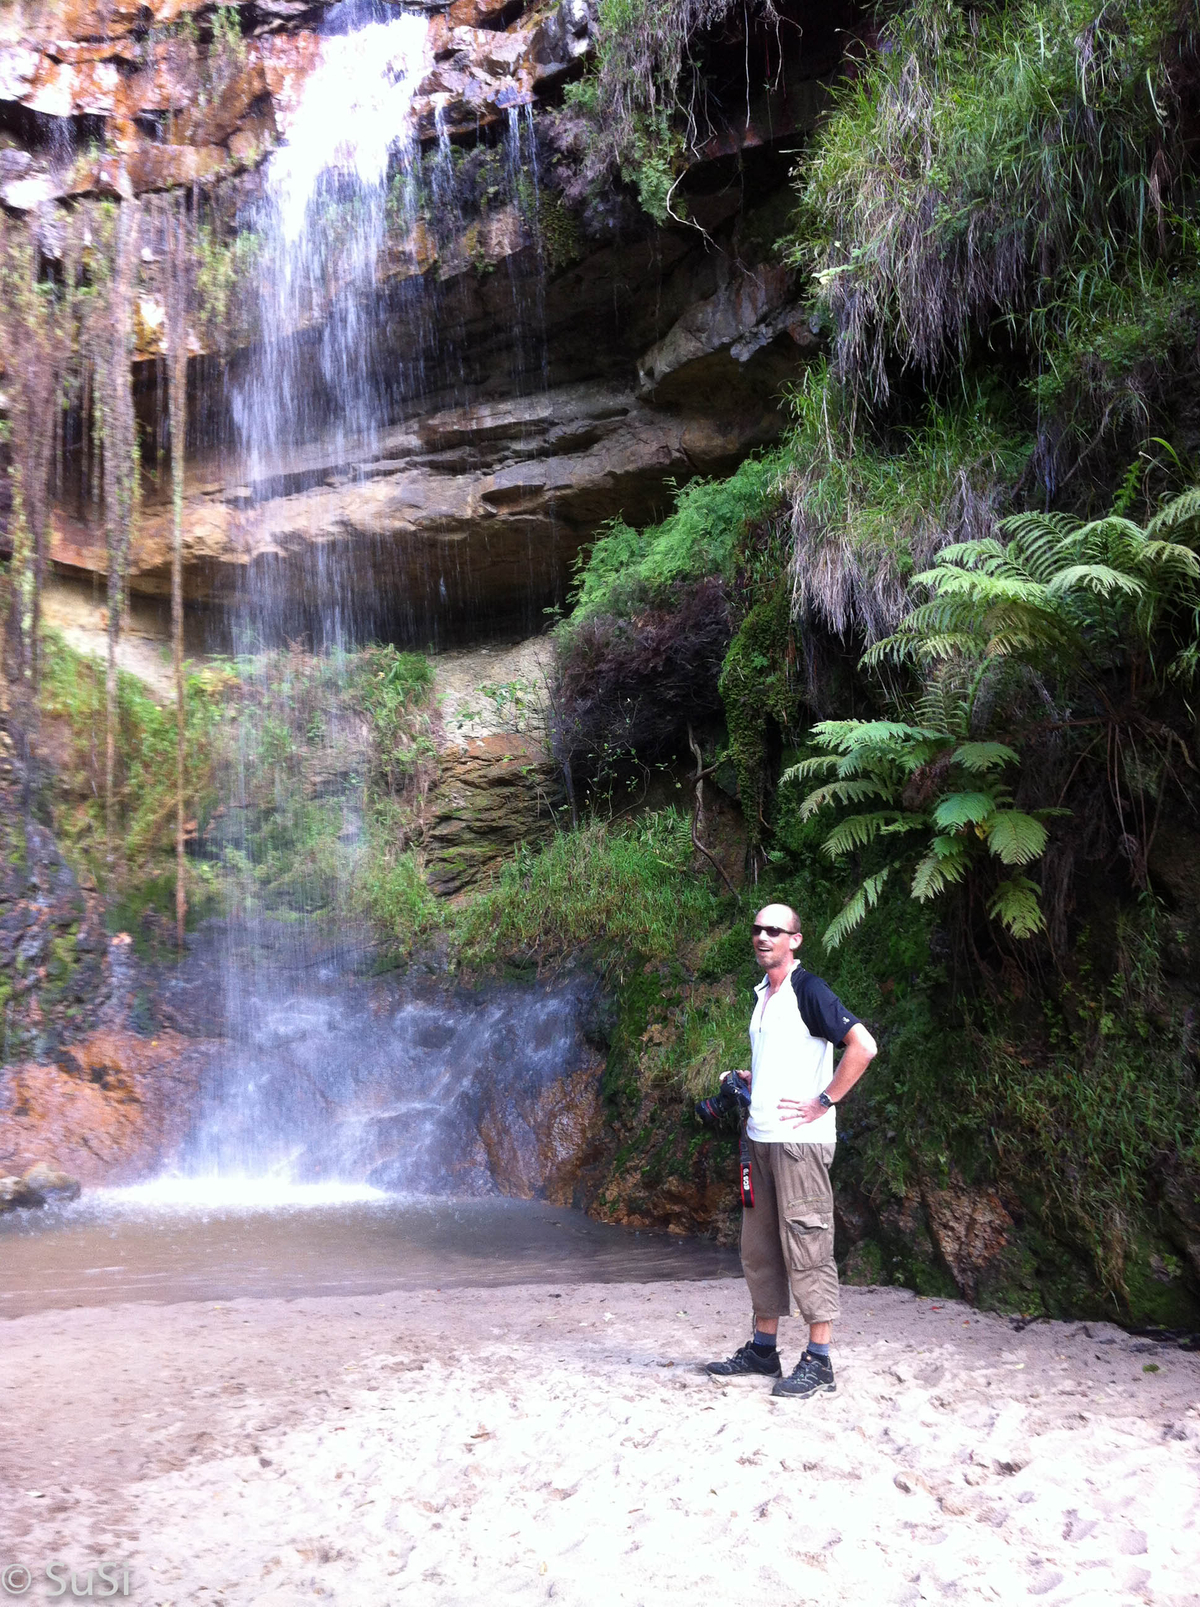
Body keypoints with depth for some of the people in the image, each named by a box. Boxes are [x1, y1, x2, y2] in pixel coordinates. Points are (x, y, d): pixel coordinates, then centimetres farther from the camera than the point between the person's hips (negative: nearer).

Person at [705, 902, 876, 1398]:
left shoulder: (808, 990, -10)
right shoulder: (763, 995, 15)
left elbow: (863, 1046, -20)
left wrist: (824, 1102, -18)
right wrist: (747, 1080, 11)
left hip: (800, 1139, -9)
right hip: (760, 1137, 9)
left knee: (806, 1246, -4)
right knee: (760, 1246, 13)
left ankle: (818, 1363, 4)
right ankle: (762, 1350, 24)